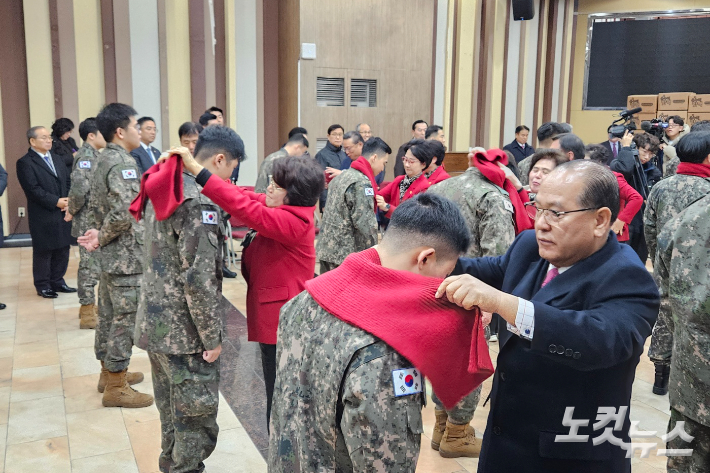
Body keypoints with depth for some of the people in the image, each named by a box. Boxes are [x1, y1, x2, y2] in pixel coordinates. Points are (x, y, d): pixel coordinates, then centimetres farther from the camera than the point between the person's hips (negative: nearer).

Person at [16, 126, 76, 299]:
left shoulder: (57, 160, 18)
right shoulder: (25, 162, -6)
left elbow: (68, 182, 13)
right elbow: (33, 189, -15)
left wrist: (69, 200, -5)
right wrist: (56, 201, -18)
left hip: (63, 213, 7)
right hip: (43, 216, -7)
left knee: (62, 249, 10)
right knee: (43, 252, 2)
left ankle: (57, 281, 22)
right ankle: (43, 285, 13)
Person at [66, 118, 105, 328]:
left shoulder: (93, 155, 12)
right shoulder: (86, 156, -18)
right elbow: (79, 188, -29)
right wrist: (72, 211, -15)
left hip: (95, 220, 9)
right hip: (89, 221, -9)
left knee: (90, 264, 17)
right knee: (91, 265, -3)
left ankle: (87, 305, 29)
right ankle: (87, 313, 4)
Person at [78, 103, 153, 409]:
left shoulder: (103, 161, 12)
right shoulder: (124, 163, -18)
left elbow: (96, 205, 16)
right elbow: (124, 213, -27)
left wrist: (99, 235, 2)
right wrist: (102, 237, -12)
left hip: (110, 255, 10)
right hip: (126, 256, -10)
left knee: (109, 314, 18)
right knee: (125, 318, -1)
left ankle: (109, 372, 33)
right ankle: (116, 387, 9)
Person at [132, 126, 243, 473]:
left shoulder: (163, 191, 8)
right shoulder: (198, 201, -21)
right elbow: (199, 280, -25)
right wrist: (213, 338, -17)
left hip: (156, 323, 9)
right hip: (185, 331, -9)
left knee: (172, 412, 23)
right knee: (197, 419, 5)